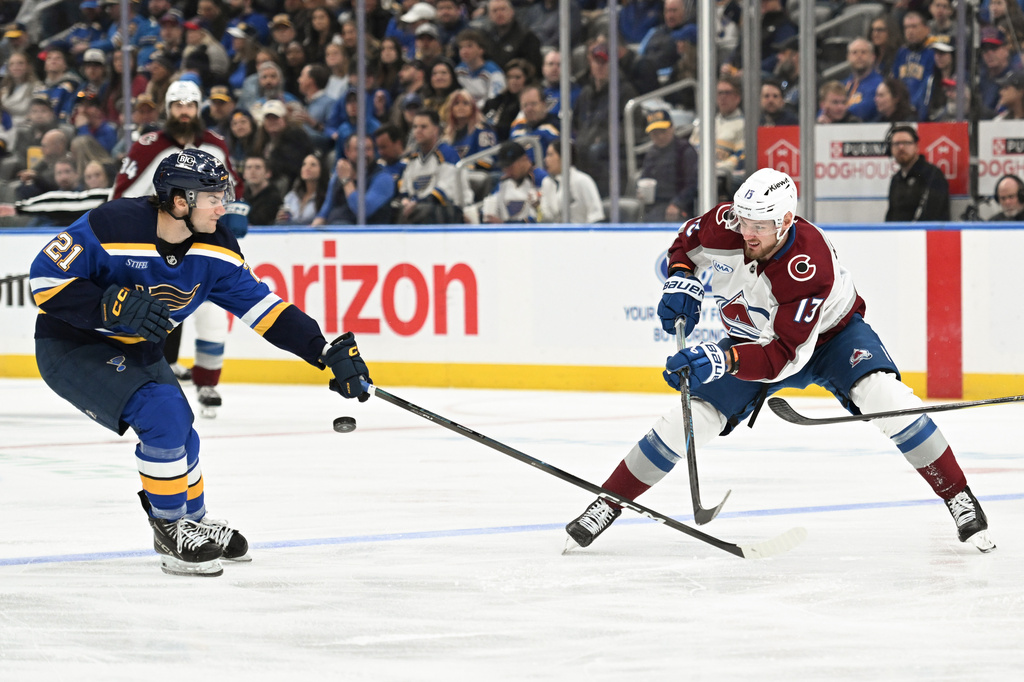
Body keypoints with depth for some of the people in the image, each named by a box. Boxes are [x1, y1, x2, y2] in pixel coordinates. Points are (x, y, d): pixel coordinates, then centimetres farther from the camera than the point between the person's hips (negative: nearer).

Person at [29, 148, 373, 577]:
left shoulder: (214, 251, -9)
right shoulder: (111, 228, -29)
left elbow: (261, 306, -7)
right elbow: (45, 277, -25)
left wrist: (326, 350, -16)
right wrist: (113, 306, -36)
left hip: (135, 350, 8)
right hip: (70, 347, -7)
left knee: (177, 437, 14)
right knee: (163, 411, -23)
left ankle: (192, 522, 41)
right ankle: (171, 528, -8)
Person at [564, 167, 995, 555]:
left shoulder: (811, 264, -40)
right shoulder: (725, 226, -27)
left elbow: (786, 355, -42)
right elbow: (687, 240, -1)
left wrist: (721, 361, -55)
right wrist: (681, 281, -21)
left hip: (828, 333, -4)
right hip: (753, 335, 4)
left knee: (884, 395, -28)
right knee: (689, 420, -10)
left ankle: (959, 498, -16)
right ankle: (607, 504, 4)